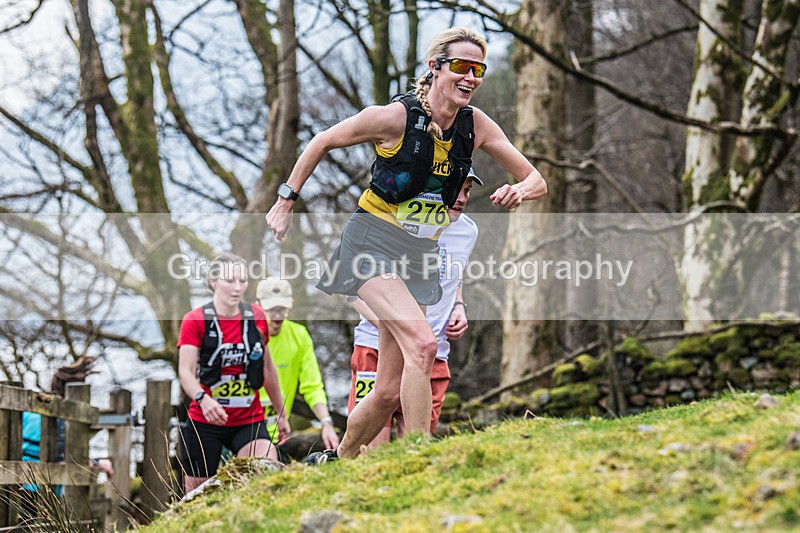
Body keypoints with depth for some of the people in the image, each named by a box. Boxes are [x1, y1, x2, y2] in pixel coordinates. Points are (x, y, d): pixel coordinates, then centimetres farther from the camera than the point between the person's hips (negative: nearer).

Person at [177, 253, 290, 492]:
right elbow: (186, 371, -15)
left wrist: (281, 414, 21)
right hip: (204, 422, -2)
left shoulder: (256, 318, 5)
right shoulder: (195, 320, -5)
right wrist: (203, 399, -35)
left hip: (249, 421, 2)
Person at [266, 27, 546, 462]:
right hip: (373, 243, -5)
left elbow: (536, 181, 3)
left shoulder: (476, 125, -2)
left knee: (389, 393, 6)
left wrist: (520, 191, -20)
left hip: (420, 256, 6)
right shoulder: (396, 117, -14)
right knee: (421, 344, -29)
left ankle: (337, 461, 29)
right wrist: (286, 200, 3)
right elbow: (322, 142, 0)